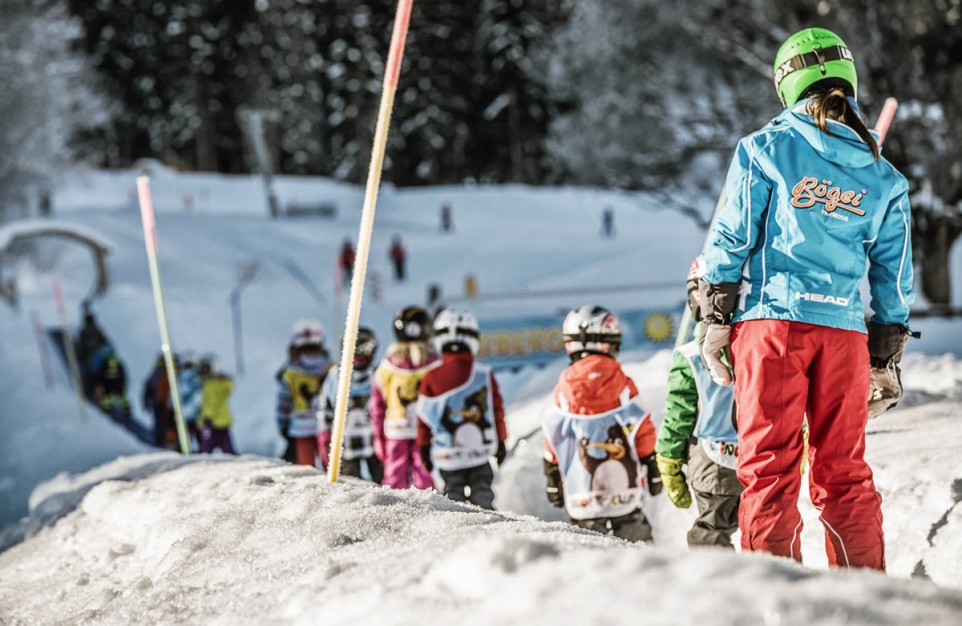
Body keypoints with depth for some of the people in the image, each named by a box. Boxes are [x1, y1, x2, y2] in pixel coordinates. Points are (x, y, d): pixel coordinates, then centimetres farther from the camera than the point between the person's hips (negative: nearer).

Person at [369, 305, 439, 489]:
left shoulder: (387, 365, 1)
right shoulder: (433, 364, -6)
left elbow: (376, 404, 6)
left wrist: (378, 436, 14)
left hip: (395, 432, 2)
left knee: (395, 480, 8)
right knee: (425, 481, 2)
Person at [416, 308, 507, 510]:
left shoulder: (431, 378, -5)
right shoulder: (485, 375, -5)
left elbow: (425, 417, 1)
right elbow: (497, 410, 3)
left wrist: (424, 447, 13)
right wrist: (500, 441, 15)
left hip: (447, 454, 0)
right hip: (481, 451, 0)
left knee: (453, 494, 11)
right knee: (482, 493, 10)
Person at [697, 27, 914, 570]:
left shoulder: (767, 149, 0)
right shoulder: (882, 176, 10)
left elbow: (732, 239, -1)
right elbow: (894, 276, 12)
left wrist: (715, 320, 5)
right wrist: (888, 359, 18)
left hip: (772, 319, -3)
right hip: (844, 327, 3)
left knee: (768, 463, -1)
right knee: (844, 470, 9)